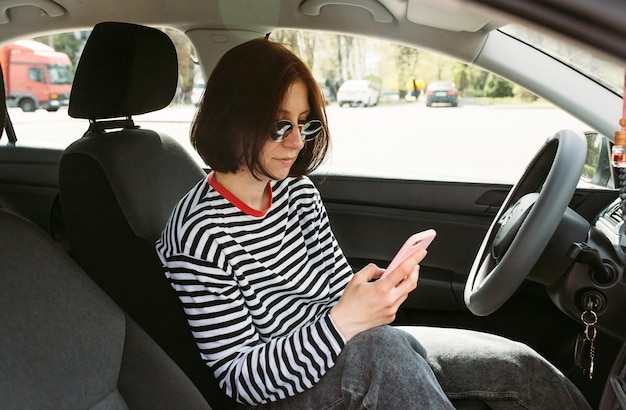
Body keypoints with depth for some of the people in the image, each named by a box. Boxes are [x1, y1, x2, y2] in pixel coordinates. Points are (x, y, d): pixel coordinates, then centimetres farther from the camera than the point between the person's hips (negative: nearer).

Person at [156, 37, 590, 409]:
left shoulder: (298, 190, 0)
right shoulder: (198, 234, -21)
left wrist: (380, 287, -12)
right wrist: (344, 321, -32)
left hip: (363, 359, 7)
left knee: (521, 367, -5)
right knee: (379, 347, -38)